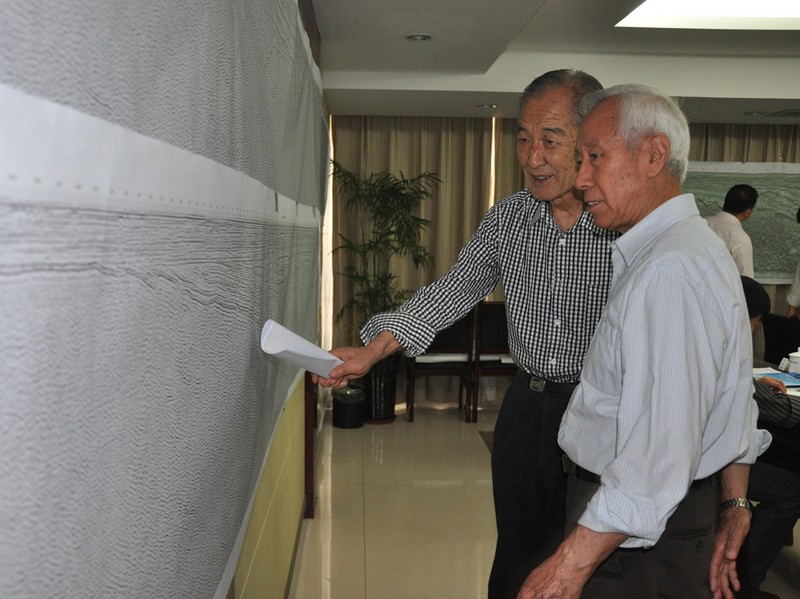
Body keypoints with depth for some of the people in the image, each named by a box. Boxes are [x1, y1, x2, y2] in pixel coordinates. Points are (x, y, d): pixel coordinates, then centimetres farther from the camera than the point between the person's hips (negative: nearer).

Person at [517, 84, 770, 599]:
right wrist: (735, 506, 20)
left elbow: (659, 451, -32)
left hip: (635, 535, -10)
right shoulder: (701, 247, 9)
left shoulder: (666, 273, -27)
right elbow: (737, 399, 14)